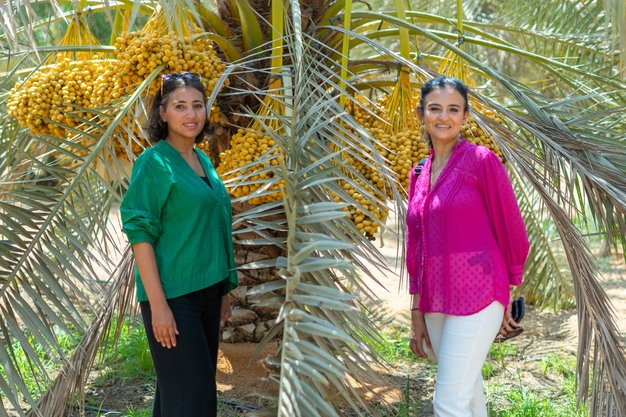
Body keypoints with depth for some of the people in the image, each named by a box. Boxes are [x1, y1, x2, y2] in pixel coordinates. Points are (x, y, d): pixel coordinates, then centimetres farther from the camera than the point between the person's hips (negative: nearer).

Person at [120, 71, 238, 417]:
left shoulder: (203, 161, 11)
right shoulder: (154, 162, -11)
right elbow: (140, 234, -15)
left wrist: (223, 292, 17)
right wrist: (158, 304, -21)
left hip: (206, 291, 8)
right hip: (173, 295, -7)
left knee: (188, 385, 15)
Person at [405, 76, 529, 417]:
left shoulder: (481, 160, -8)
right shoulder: (419, 175, 10)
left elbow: (511, 231, -2)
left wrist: (508, 294, 5)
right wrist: (417, 314, 11)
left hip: (476, 296, -6)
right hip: (436, 303, 6)